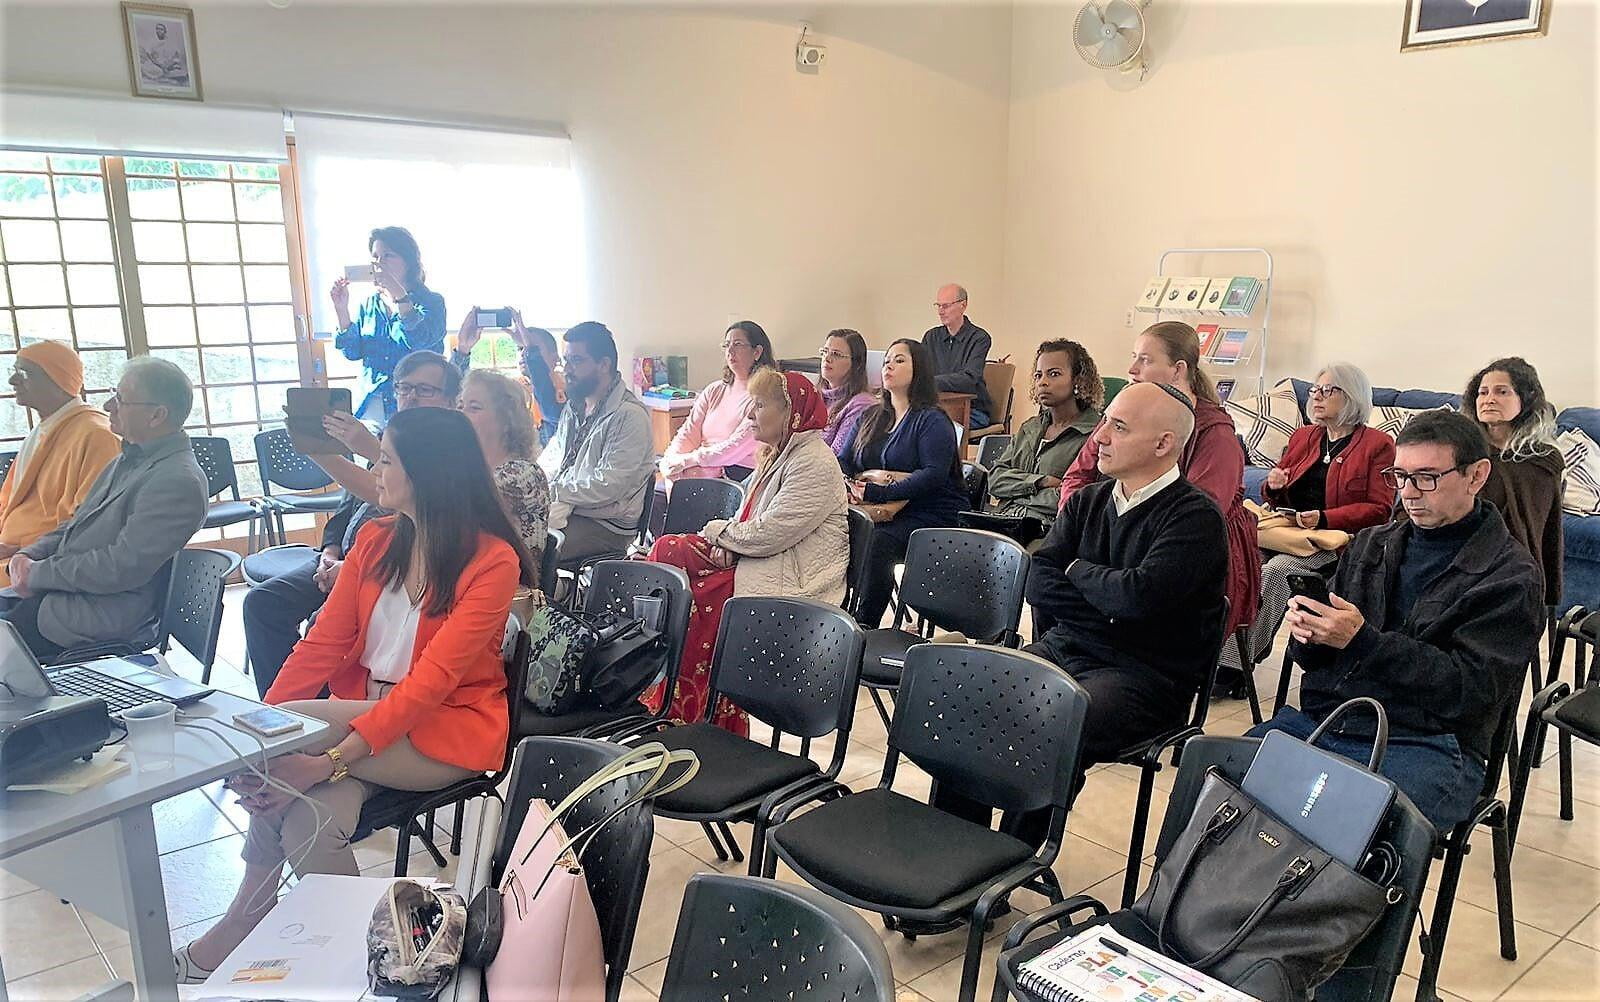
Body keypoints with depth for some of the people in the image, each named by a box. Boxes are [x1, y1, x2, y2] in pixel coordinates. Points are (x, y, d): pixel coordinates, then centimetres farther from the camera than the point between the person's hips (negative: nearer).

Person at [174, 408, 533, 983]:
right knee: (305, 822, -26)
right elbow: (324, 642, 2)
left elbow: (434, 678, -21)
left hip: (447, 732, -5)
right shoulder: (375, 540, 6)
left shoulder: (492, 561, -14)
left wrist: (341, 755, -30)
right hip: (362, 714, 5)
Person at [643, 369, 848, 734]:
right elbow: (751, 523, 14)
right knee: (668, 549, -7)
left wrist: (717, 530, -5)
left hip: (792, 582, -10)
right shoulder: (778, 454, 15)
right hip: (756, 560, 10)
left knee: (693, 598, -20)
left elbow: (767, 535, -21)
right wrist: (726, 547, -7)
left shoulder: (814, 463, -16)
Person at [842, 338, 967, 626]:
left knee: (877, 543, -34)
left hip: (932, 516, -6)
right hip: (881, 514, 6)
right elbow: (843, 462, 15)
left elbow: (934, 475, -16)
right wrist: (847, 485, -9)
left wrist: (878, 493, -22)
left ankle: (864, 627, -26)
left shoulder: (933, 421, -3)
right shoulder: (870, 417, 20)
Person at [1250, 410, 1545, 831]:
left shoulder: (1511, 577, 0)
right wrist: (1306, 632, -6)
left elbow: (1471, 689, -9)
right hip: (1322, 718, 5)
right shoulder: (1371, 544, 17)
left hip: (1427, 744, -5)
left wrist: (1362, 641, -17)